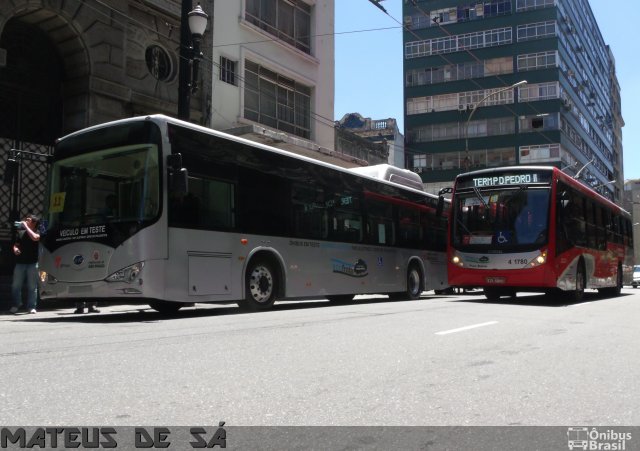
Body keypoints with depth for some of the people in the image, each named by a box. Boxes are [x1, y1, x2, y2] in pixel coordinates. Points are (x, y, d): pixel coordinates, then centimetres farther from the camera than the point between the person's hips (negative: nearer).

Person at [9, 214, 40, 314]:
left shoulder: (37, 233, 0)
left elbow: (35, 238, -23)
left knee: (32, 286, 0)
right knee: (16, 285, 5)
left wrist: (26, 226, -15)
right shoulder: (21, 232, 11)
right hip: (20, 262, 4)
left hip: (32, 263, -4)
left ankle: (31, 307, 6)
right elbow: (16, 244, 18)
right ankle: (15, 305, 17)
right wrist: (15, 249, -5)